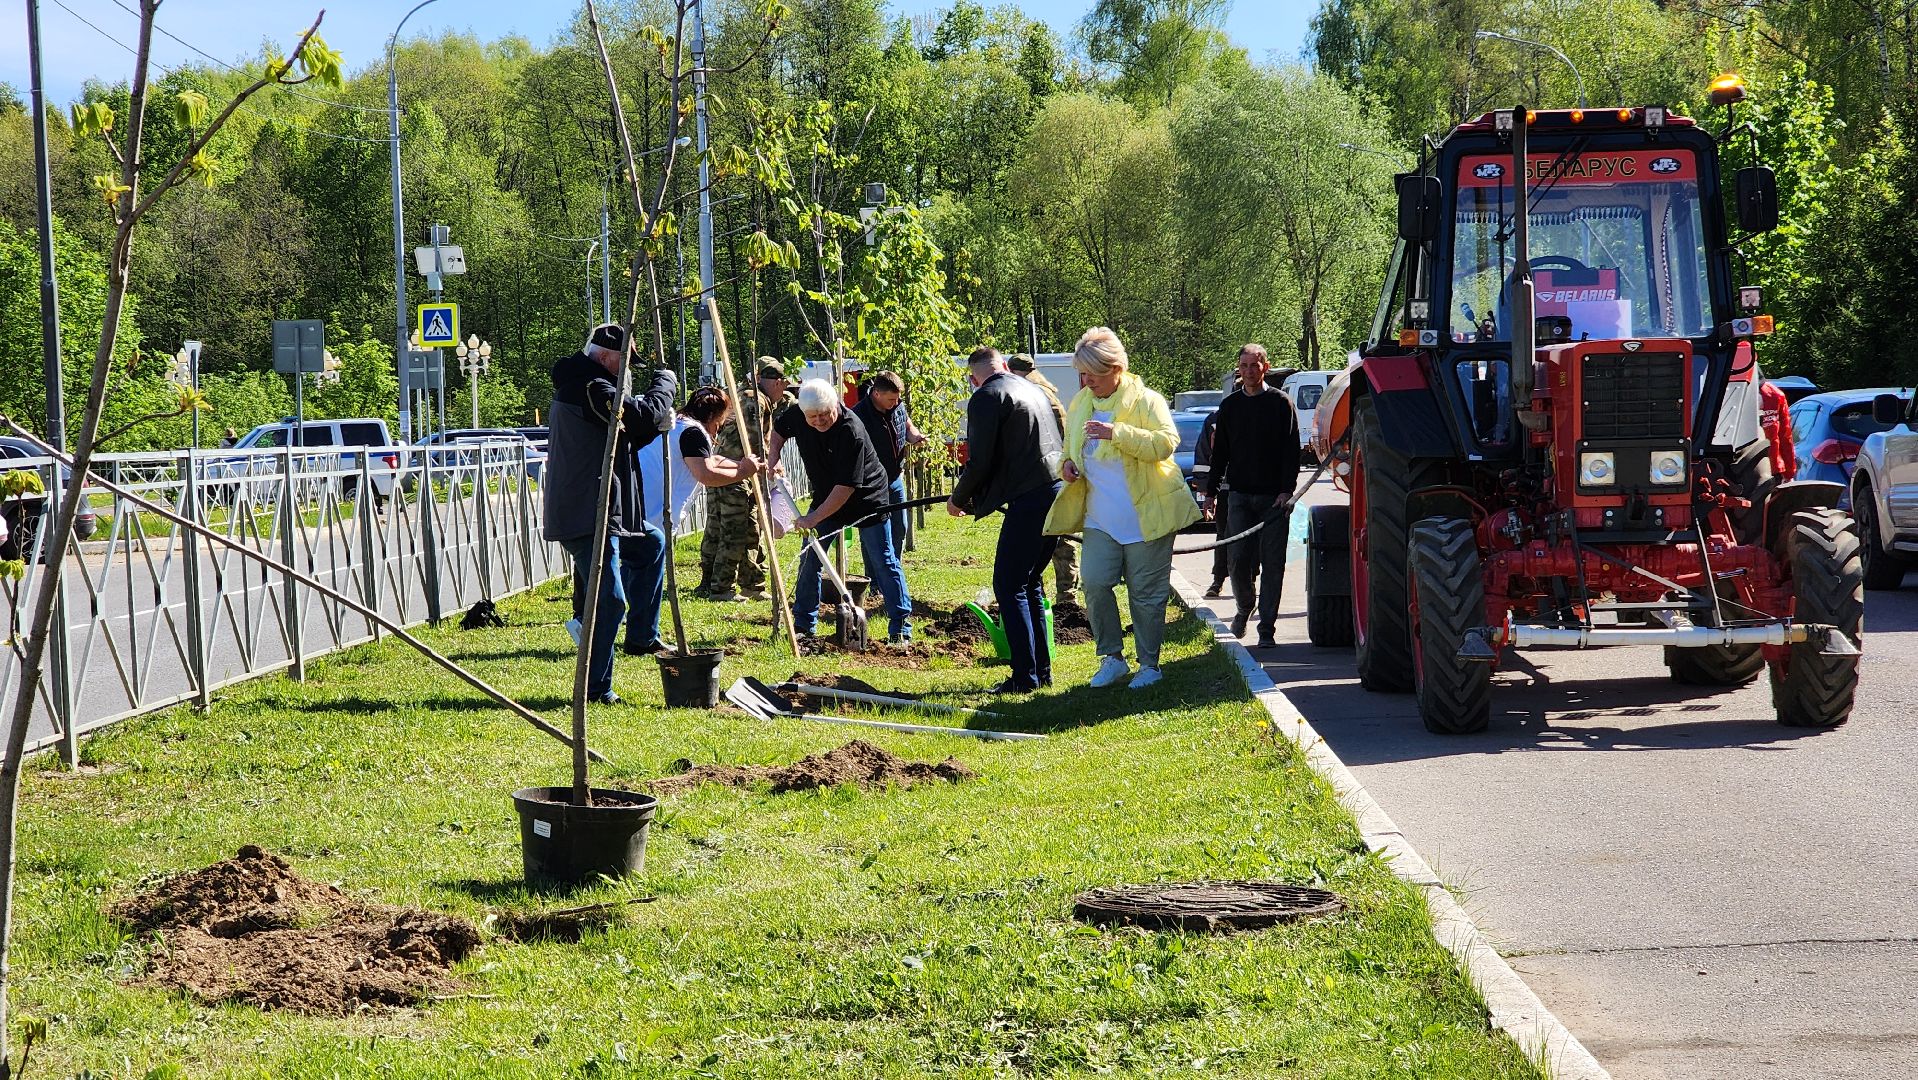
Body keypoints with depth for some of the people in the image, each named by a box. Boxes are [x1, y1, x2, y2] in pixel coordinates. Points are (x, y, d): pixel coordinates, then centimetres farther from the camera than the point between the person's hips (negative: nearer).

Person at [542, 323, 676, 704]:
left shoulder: (574, 387, 17)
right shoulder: (593, 389, -16)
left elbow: (624, 438, 23)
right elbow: (646, 413, -22)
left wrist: (656, 423, 6)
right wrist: (665, 382, -3)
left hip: (605, 511, 11)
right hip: (587, 515, -11)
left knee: (651, 543, 30)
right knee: (609, 600, -11)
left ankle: (641, 636, 31)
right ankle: (596, 688, -6)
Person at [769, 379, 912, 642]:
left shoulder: (851, 432, -33)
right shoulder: (797, 416, -14)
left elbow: (846, 486, -32)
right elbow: (779, 429, 11)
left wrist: (814, 517, -31)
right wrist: (773, 457, -7)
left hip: (867, 498, -6)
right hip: (826, 497, 6)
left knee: (883, 562, -3)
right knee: (809, 559, 1)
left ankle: (900, 625, 3)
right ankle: (803, 624, 9)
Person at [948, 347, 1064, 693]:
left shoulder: (986, 398, -6)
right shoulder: (1031, 389, 21)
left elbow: (979, 463, -11)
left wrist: (958, 500, 8)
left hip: (1028, 500, -9)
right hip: (1058, 492, 9)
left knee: (1008, 585, -4)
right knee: (1029, 583, 17)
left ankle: (1025, 676, -7)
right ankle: (1041, 670, 18)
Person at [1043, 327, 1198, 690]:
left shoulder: (1145, 401, -8)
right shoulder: (1079, 404, 12)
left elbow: (1166, 443, -21)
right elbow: (1072, 446, 28)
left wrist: (1116, 433, -29)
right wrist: (1068, 463, 4)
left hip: (1145, 517, -5)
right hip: (1099, 519, 5)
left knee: (1146, 592, 1)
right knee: (1094, 582, -9)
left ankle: (1149, 664, 14)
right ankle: (1112, 658, 5)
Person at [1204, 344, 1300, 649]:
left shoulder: (1281, 403, 1)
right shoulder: (1229, 406, 11)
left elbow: (1291, 450, -2)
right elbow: (1220, 452, 16)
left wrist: (1287, 490, -12)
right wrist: (1211, 492, 11)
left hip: (1274, 497, -3)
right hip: (1240, 495, 3)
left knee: (1272, 563, -3)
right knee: (1239, 559, -1)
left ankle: (1267, 628, 2)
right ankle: (1244, 607, 26)